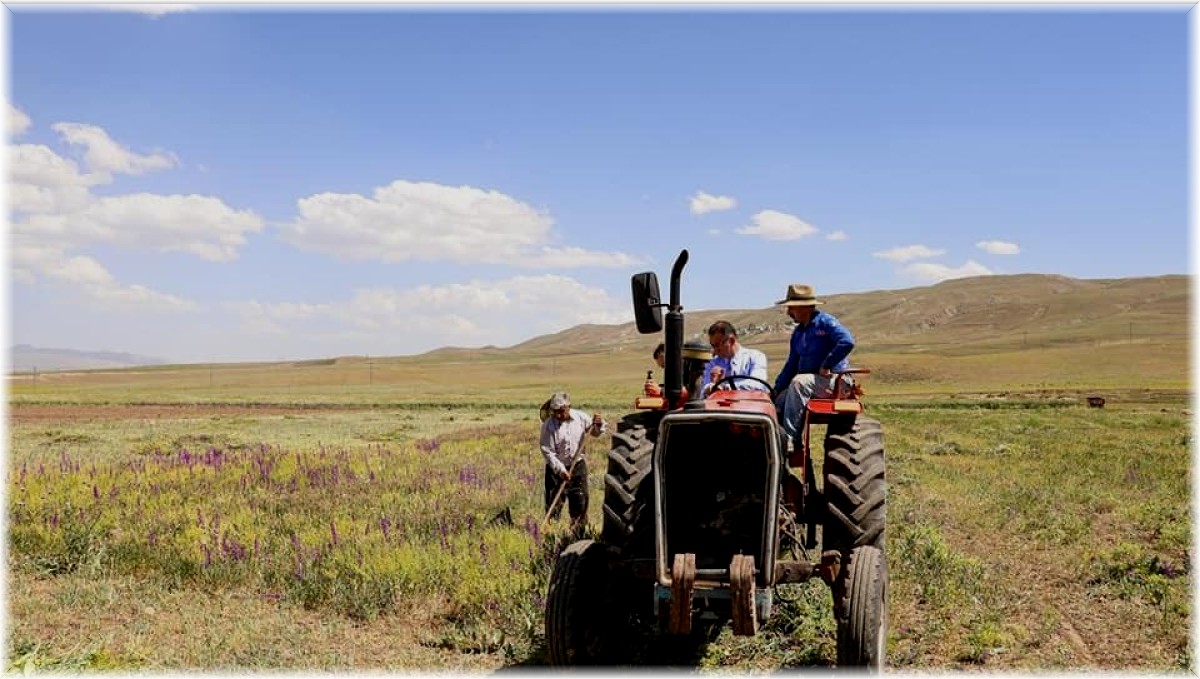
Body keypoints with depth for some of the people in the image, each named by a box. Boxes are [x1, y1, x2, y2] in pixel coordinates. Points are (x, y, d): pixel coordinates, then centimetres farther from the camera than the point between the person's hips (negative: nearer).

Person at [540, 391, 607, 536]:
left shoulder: (581, 417, -4)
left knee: (580, 502, 8)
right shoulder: (548, 425, -14)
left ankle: (578, 534, 21)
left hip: (578, 466, 3)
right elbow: (547, 451, -13)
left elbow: (595, 432, 12)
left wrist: (599, 424, -11)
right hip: (556, 469, -3)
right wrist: (560, 470, -19)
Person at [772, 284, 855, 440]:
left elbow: (847, 342, -26)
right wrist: (776, 390, 10)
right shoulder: (798, 332, 16)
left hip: (834, 380, -8)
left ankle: (790, 438, -32)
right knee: (778, 403, -12)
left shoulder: (825, 322, -8)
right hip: (808, 383, 8)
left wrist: (826, 366, -22)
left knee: (798, 383, -32)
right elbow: (791, 365, 20)